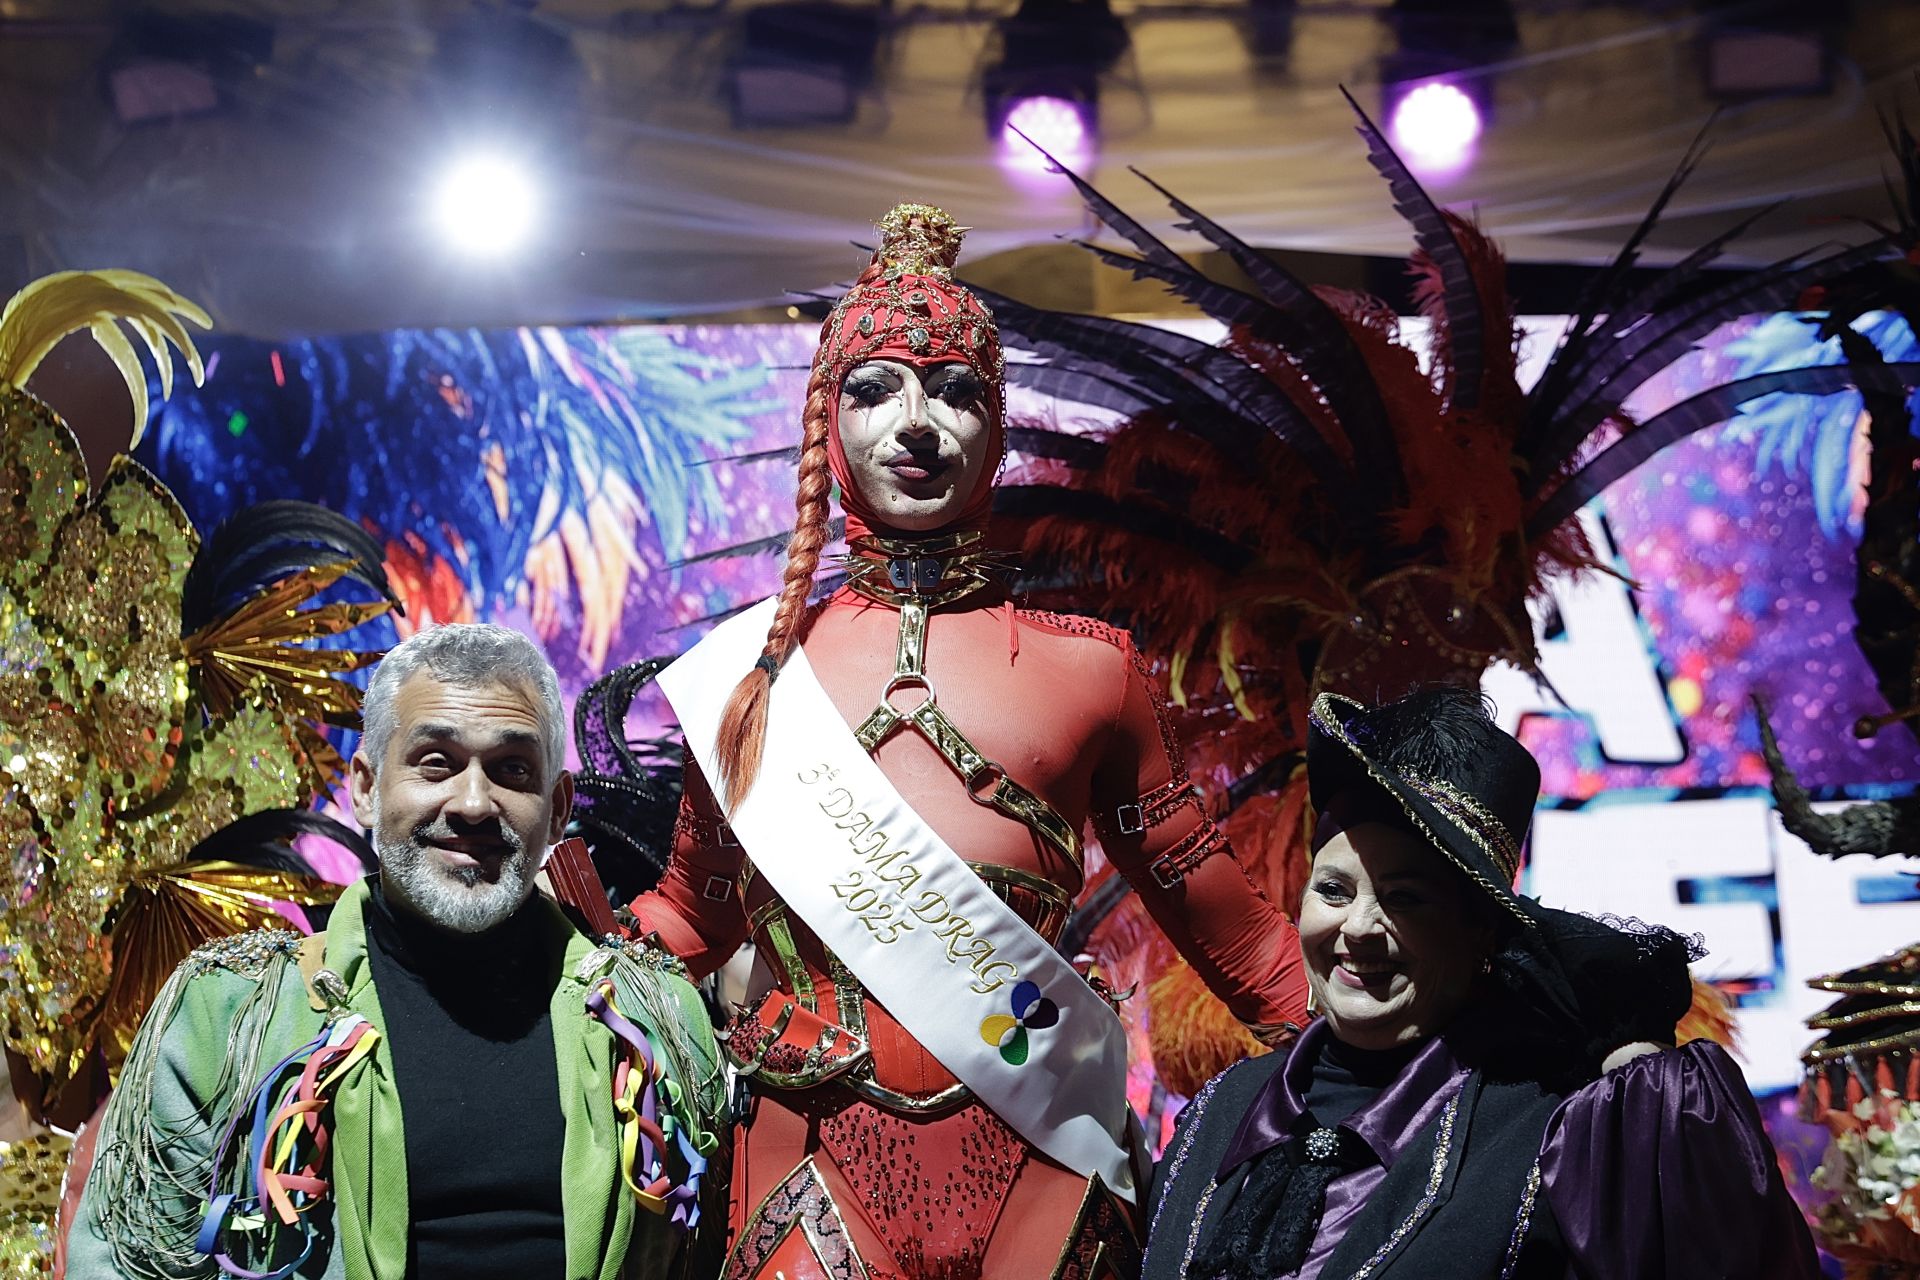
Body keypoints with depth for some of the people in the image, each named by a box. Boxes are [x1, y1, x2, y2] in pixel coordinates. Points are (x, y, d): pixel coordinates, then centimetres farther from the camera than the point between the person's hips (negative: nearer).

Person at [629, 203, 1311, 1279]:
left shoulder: (1086, 668, 1)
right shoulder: (755, 673, 5)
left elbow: (1229, 928, 7)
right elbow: (691, 918, 19)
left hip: (1033, 1167, 0)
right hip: (813, 1163, 0)